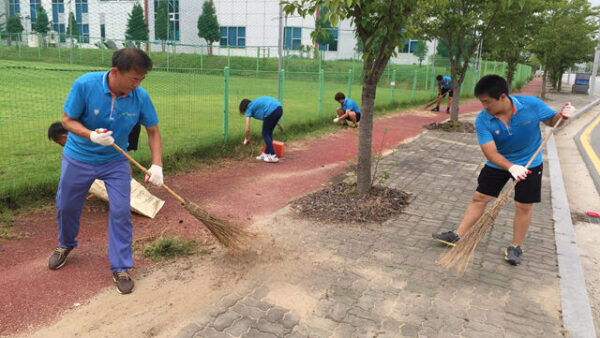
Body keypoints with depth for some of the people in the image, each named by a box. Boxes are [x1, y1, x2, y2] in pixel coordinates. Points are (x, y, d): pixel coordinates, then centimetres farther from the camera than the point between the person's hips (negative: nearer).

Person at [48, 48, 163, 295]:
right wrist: (91, 135, -34)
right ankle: (65, 244, 49)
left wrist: (157, 165, -19)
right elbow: (67, 120, -15)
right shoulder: (85, 85, -24)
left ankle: (120, 268, 10)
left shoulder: (140, 97, -18)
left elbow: (153, 131, -8)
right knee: (66, 206, 17)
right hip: (78, 158, 0)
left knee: (120, 212, -7)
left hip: (115, 162, 0)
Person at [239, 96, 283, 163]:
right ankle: (266, 154, 27)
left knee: (265, 134, 9)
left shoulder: (249, 108, 13)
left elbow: (247, 129, 11)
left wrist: (246, 139, 27)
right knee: (269, 133, 20)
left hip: (272, 111, -8)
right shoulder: (256, 103, 33)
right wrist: (278, 124, 36)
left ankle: (273, 156, 5)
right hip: (279, 108, 8)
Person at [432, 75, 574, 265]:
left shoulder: (532, 104, -23)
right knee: (479, 198, 2)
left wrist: (562, 116, -26)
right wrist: (511, 167, -44)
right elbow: (490, 152, -28)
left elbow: (551, 120, -3)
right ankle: (458, 236, 13)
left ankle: (515, 247, 23)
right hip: (498, 163, 1)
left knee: (524, 206, 4)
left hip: (529, 162, -1)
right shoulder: (482, 120, -22)